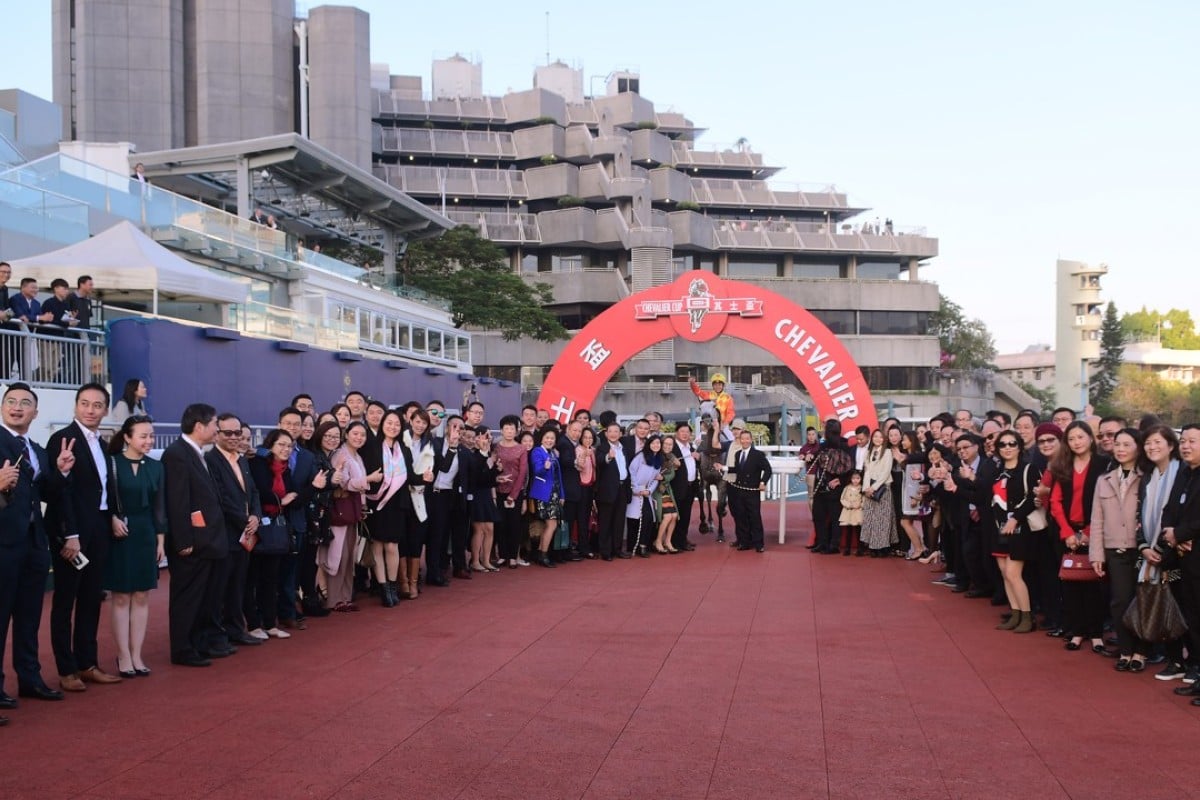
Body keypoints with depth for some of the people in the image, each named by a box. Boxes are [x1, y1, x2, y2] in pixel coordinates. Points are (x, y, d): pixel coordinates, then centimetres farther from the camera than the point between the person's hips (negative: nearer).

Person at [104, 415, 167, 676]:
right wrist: (112, 518, -19)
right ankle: (124, 656, 8)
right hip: (119, 536, -4)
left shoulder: (155, 467, 6)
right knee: (121, 598, 2)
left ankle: (136, 654, 13)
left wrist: (161, 539, 4)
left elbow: (159, 507, 7)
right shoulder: (111, 463, -6)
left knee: (142, 597, 6)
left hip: (146, 536, 4)